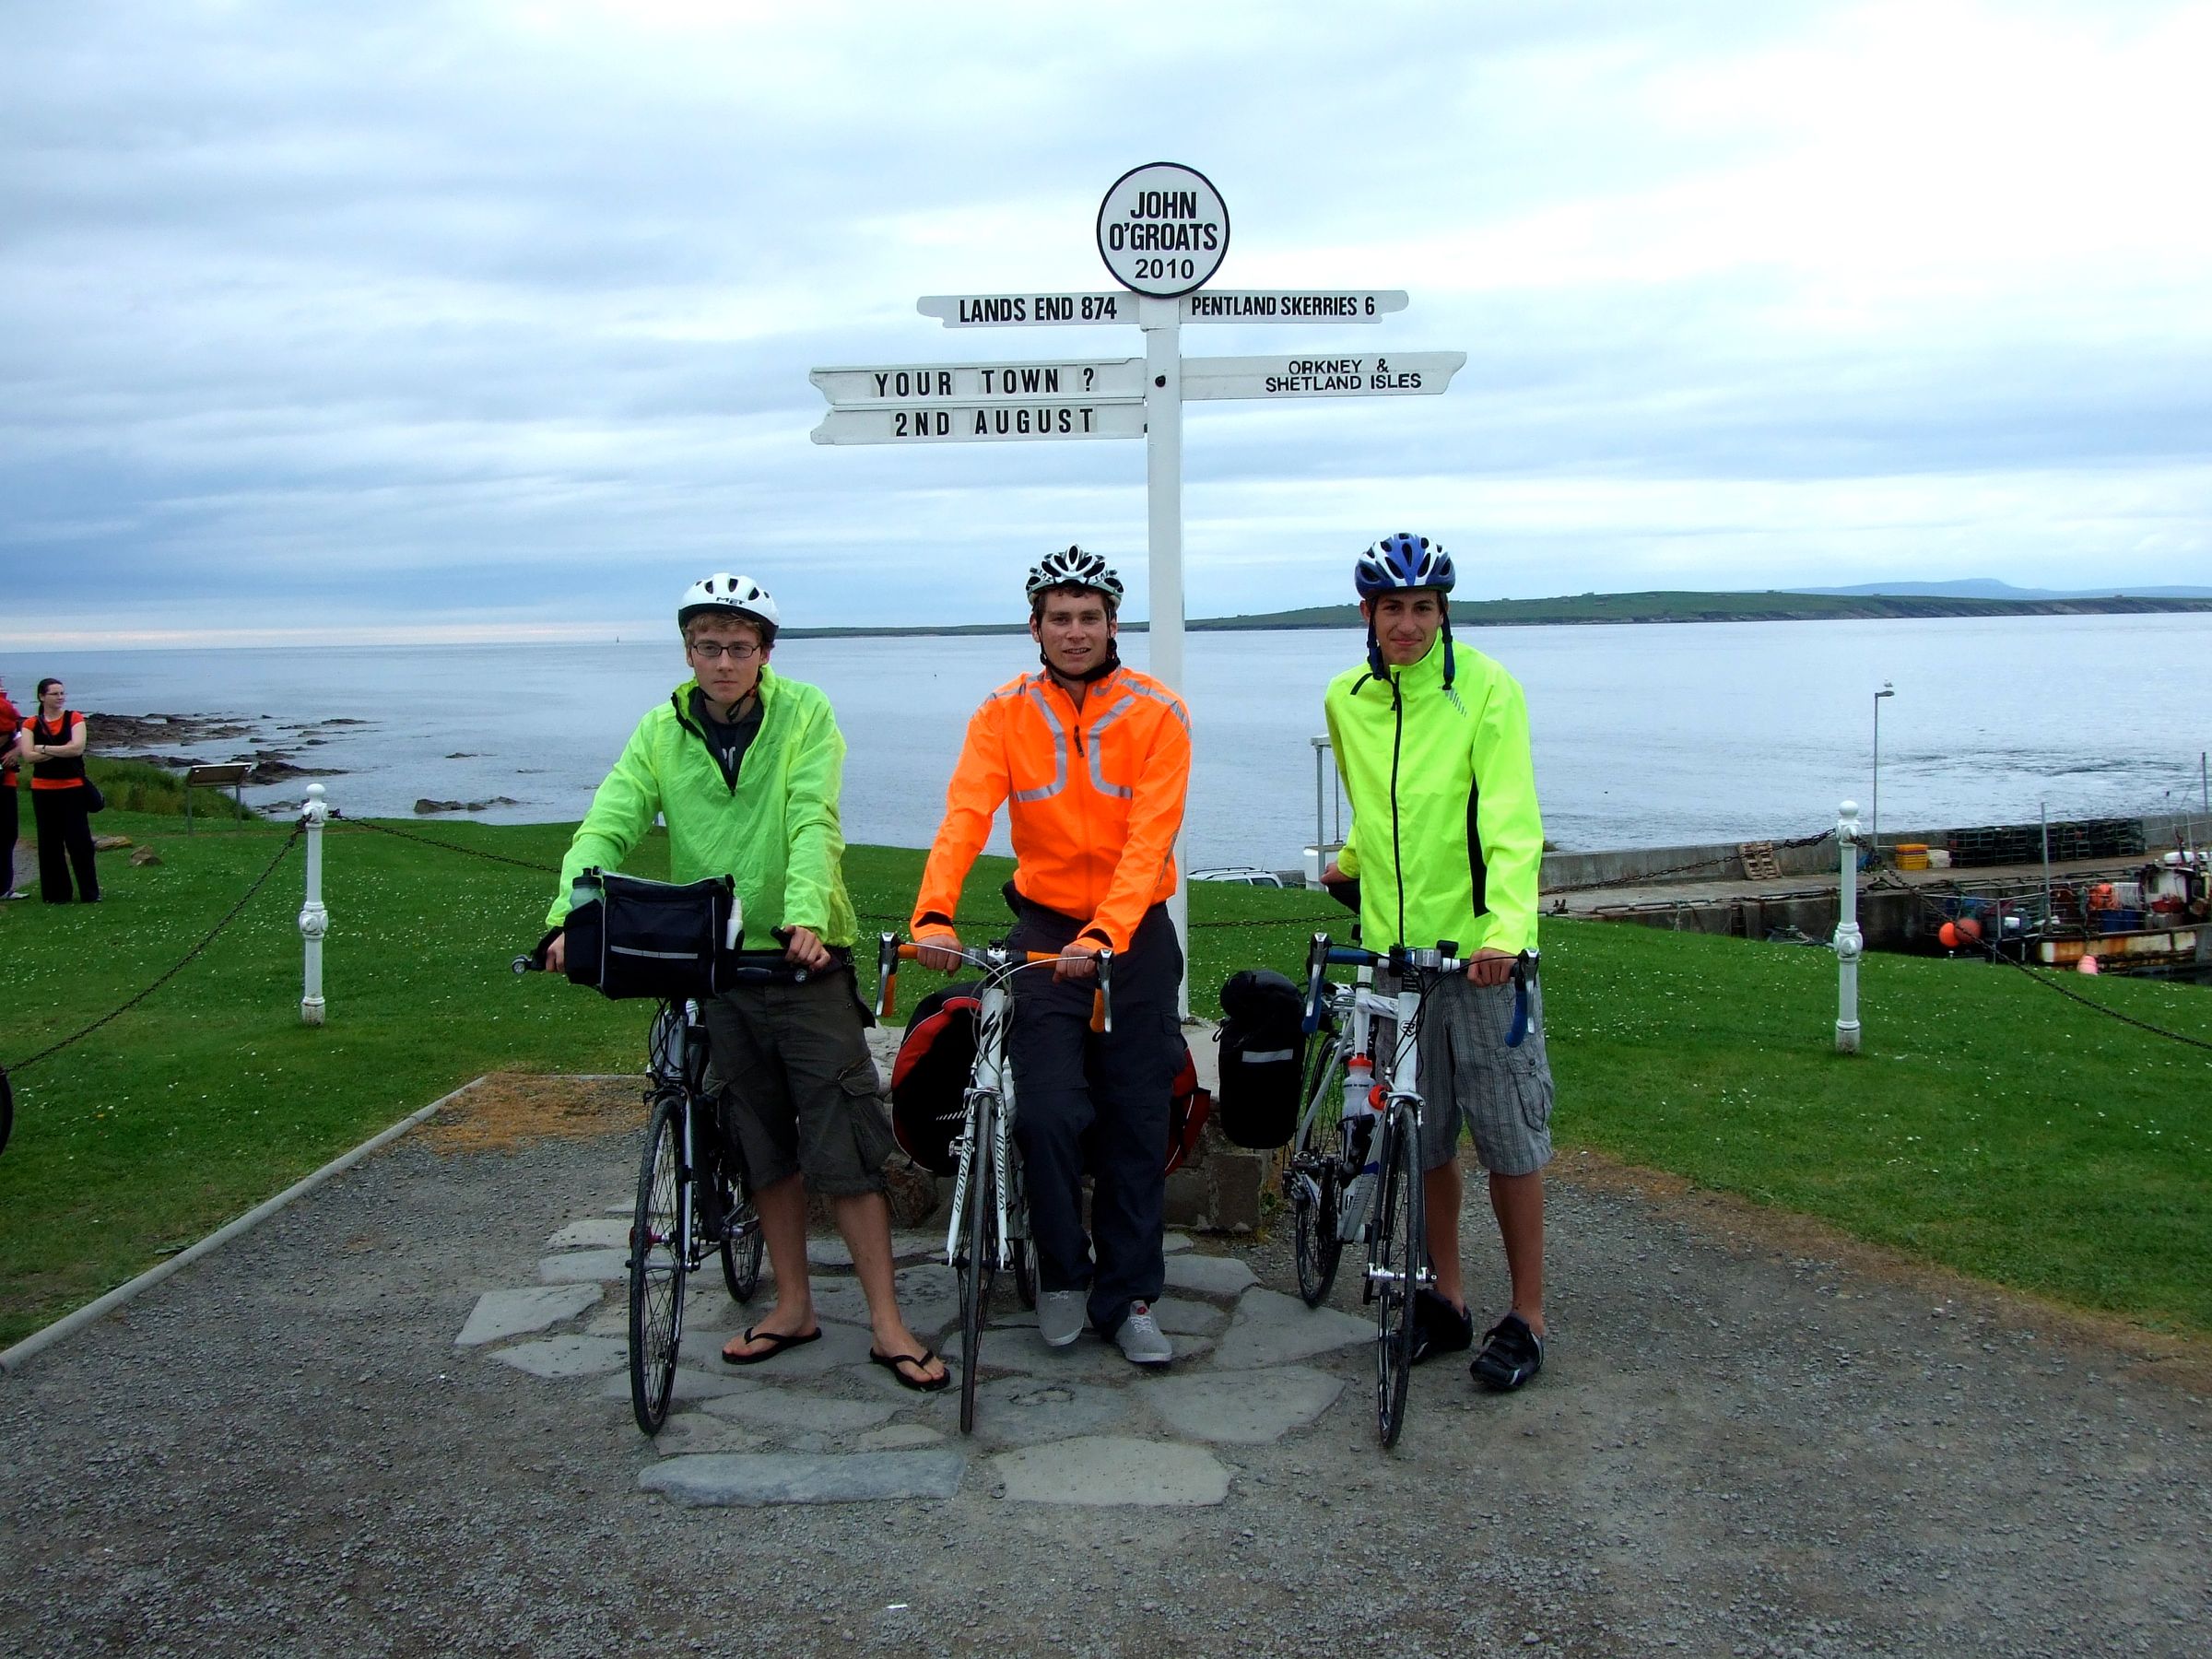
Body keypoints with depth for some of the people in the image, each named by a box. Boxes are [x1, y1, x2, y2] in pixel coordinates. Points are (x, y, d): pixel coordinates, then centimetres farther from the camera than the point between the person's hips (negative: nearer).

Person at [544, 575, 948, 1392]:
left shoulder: (804, 713, -6)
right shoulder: (663, 730, 3)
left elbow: (812, 822, -18)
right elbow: (608, 825, -8)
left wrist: (806, 916, -34)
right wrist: (572, 915, -25)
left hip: (806, 955, -3)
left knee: (843, 1144, -4)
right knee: (764, 1143, 14)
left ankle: (888, 1324, 4)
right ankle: (793, 1305, 27)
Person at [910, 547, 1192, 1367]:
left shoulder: (1156, 714, -9)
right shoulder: (1004, 714, -4)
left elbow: (1149, 839, -18)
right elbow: (965, 816, -17)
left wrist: (1104, 935, -32)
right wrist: (934, 915, -33)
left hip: (1136, 933, 0)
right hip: (1044, 926, 0)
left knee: (1137, 1122, 4)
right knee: (1048, 1111, -10)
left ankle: (1128, 1296, 17)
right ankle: (1062, 1276, 13)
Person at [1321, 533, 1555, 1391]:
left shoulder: (1485, 689, -8)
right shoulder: (1346, 701, 8)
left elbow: (1511, 820, -17)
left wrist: (1506, 926, -29)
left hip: (1481, 949, -5)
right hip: (1393, 944, 5)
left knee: (1509, 1136, 2)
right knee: (1423, 1138, 11)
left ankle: (1526, 1316, 13)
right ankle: (1447, 1299, 24)